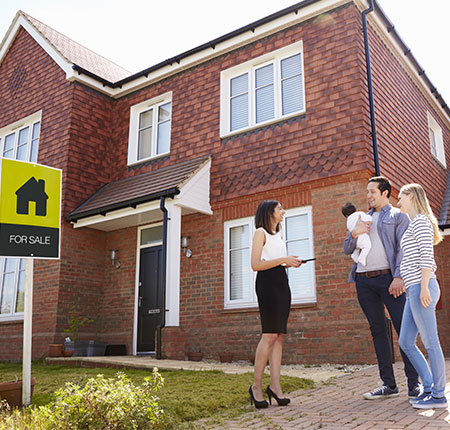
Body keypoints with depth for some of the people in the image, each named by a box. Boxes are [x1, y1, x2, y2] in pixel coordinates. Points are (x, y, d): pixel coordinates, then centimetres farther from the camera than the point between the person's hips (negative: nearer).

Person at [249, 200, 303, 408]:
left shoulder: (278, 234, 24)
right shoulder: (261, 233, -2)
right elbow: (256, 264, -11)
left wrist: (291, 262, 8)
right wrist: (283, 260, -15)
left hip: (282, 282, 8)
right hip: (267, 282, -8)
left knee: (279, 335, 1)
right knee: (270, 334, -13)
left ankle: (275, 385, 1)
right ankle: (256, 386, -6)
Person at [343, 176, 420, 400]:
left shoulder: (398, 216, 8)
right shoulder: (363, 218, 23)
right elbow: (347, 249, 18)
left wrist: (399, 276, -17)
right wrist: (354, 233, -2)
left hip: (387, 277, -5)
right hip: (363, 280, 5)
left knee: (403, 329, -7)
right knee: (378, 331, 6)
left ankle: (414, 384, 1)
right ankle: (389, 385, 12)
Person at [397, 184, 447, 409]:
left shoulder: (420, 220, -6)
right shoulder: (414, 224, 22)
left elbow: (427, 255, -15)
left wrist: (424, 286, -21)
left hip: (421, 288, -10)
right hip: (415, 290, 10)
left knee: (430, 343, -3)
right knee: (405, 343, 10)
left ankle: (439, 395, 6)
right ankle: (429, 388, 17)